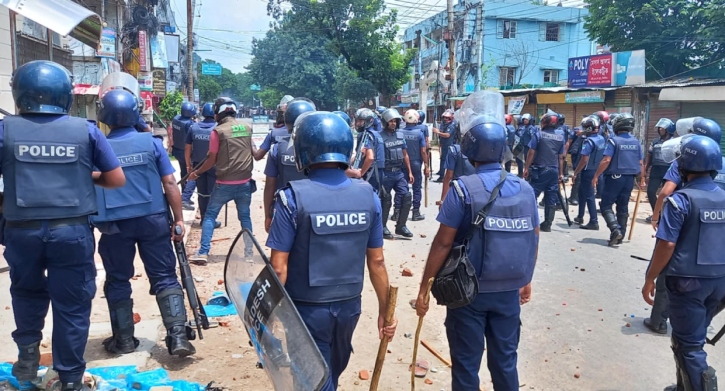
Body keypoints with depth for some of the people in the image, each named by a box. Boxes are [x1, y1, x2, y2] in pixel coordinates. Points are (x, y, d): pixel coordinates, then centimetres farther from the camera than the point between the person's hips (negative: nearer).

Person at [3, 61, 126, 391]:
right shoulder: (86, 130, -2)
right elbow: (117, 180, -1)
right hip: (72, 229, -1)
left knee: (27, 291, 29)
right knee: (71, 304, 10)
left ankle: (28, 354, 27)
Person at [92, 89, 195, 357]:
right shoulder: (152, 143, -1)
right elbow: (170, 183, -4)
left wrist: (92, 224, 19)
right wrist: (179, 219, 0)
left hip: (114, 224, 0)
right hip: (153, 219, 0)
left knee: (118, 281, 13)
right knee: (164, 277, 4)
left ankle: (124, 340, 22)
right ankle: (178, 336, -4)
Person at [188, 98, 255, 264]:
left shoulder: (218, 131, -9)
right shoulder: (247, 126, 4)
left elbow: (212, 160, -4)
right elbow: (254, 152, 14)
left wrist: (196, 173, 9)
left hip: (225, 184, -4)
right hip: (245, 182, 4)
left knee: (210, 216, 8)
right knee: (245, 216, 17)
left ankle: (203, 253, 4)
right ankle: (249, 250, 19)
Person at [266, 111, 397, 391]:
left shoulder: (293, 197, -17)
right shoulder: (367, 195, -6)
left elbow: (279, 267, -17)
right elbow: (376, 261, -2)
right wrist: (385, 310, 9)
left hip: (307, 309, -4)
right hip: (349, 305, 5)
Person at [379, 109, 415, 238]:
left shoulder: (400, 135, 9)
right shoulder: (380, 136, -10)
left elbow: (405, 155, 15)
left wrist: (410, 172, 12)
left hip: (399, 173, 6)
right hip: (386, 174, -6)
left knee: (406, 197, 2)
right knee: (386, 201, 3)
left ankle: (400, 226, 14)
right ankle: (383, 227, 17)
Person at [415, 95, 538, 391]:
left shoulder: (463, 188, -14)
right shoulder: (525, 188, 0)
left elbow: (443, 242, -15)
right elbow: (533, 240, 8)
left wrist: (424, 287, -8)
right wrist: (527, 280, 21)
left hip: (469, 290, -4)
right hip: (509, 291, 4)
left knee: (466, 365, 10)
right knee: (505, 362, 18)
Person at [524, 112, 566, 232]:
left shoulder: (538, 135, -6)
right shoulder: (560, 136, 7)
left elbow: (531, 153, -8)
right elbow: (560, 157, 9)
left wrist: (526, 168, -1)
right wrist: (561, 173, 13)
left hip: (540, 170, -4)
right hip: (554, 171, 4)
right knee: (551, 199, 7)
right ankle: (547, 224, 11)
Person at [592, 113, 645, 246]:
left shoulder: (614, 140, -10)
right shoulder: (636, 142, 7)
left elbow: (606, 160, -17)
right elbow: (640, 163, 9)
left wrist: (596, 176, -11)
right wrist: (642, 179, 18)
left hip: (614, 177, -5)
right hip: (629, 178, 6)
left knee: (606, 205, 2)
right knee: (623, 207, 12)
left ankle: (616, 230, -16)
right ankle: (619, 235, 15)